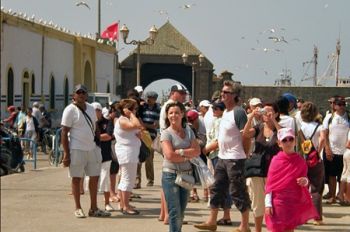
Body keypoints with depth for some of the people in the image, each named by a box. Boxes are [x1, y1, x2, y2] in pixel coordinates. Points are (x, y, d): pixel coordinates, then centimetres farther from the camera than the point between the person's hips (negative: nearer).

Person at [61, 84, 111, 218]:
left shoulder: (90, 108, 12)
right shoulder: (70, 110, -9)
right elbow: (64, 133, -12)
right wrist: (66, 154, -16)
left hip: (91, 148, 7)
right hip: (76, 150, -7)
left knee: (94, 177, 9)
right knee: (76, 178, 2)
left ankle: (93, 209, 18)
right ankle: (78, 208, 11)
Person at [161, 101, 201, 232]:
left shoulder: (189, 132, 9)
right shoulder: (166, 133, -5)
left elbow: (197, 151, -2)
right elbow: (169, 155, -16)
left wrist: (180, 152, -14)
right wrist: (188, 156, -8)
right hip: (171, 175, -5)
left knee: (181, 213, 11)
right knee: (175, 212, -8)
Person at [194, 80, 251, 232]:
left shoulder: (238, 112, -16)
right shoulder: (225, 111, 12)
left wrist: (244, 155, -15)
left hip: (235, 159, -9)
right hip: (222, 157, 9)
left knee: (238, 192, -2)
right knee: (217, 189, 14)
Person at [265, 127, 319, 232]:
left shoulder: (300, 161, 2)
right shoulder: (276, 160, -3)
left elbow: (304, 179, 12)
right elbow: (269, 183, -2)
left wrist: (305, 181, -13)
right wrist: (268, 204, -8)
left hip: (294, 203, 2)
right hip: (278, 201, -2)